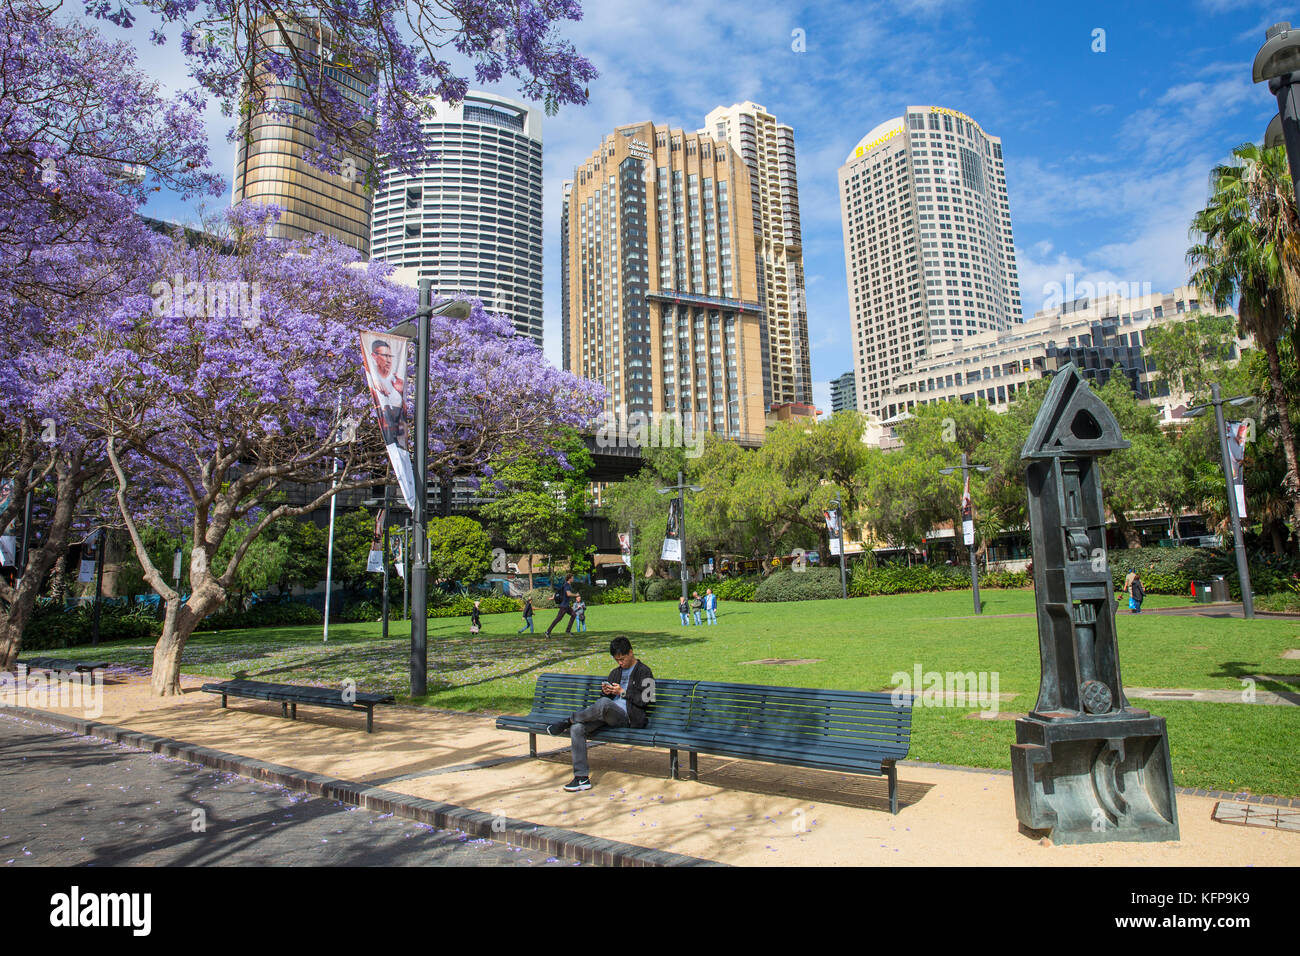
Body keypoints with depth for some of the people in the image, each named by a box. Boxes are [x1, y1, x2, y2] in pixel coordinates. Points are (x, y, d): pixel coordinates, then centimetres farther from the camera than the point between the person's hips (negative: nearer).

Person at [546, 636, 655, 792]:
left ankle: (568, 721, -19)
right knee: (577, 729, -21)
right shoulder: (615, 673, 26)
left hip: (627, 718, -7)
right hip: (608, 715, 7)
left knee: (604, 703, -40)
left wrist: (622, 692, -10)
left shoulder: (644, 672, 5)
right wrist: (605, 691, 4)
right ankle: (582, 778, -18)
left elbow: (645, 700, -5)